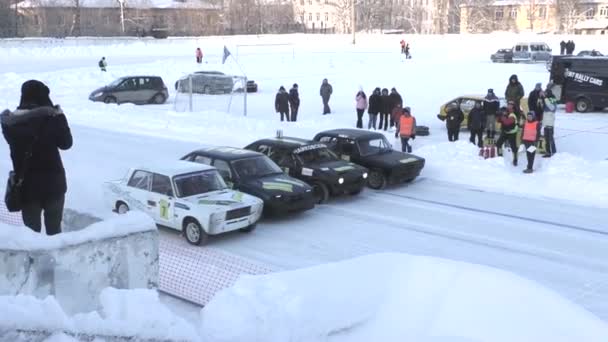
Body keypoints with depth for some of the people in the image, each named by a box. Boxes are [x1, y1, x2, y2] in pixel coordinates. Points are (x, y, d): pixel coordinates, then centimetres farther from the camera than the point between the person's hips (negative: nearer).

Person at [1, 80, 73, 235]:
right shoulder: (50, 118, -14)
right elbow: (66, 143, -2)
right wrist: (60, 116, 5)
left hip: (26, 184, 2)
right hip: (52, 182, -1)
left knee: (31, 230, 11)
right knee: (54, 228, 14)